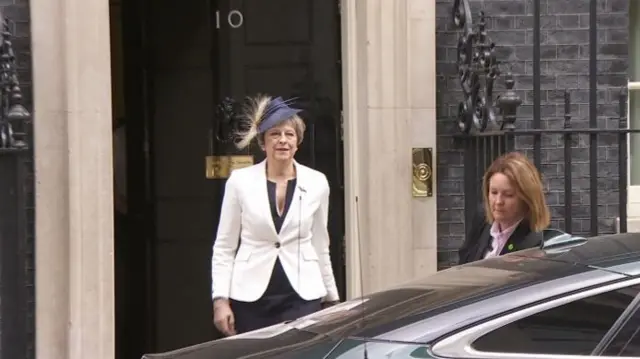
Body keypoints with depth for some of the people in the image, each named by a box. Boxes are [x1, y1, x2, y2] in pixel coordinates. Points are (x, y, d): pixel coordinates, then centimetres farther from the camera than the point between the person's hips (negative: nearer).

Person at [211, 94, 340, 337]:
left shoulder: (317, 183, 5)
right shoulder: (240, 181, 0)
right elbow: (224, 247, 3)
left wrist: (331, 297, 18)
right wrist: (220, 299, -6)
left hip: (302, 296, 1)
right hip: (250, 298, -1)